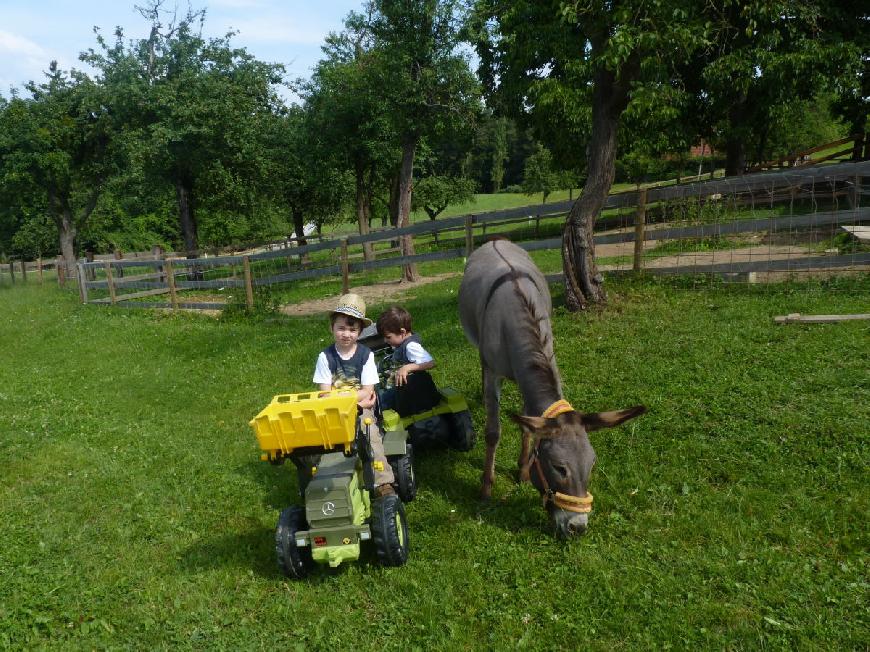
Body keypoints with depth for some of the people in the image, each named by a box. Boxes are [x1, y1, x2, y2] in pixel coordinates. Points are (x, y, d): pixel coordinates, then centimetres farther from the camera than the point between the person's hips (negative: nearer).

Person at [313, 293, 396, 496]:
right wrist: (359, 400, -12)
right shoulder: (325, 356, 0)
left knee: (371, 435, -24)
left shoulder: (366, 355, -1)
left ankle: (383, 482, -21)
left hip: (361, 409, -1)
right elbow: (325, 393, -2)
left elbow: (367, 391, -3)